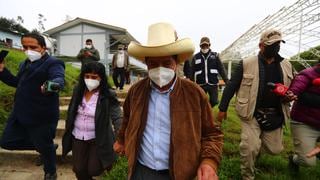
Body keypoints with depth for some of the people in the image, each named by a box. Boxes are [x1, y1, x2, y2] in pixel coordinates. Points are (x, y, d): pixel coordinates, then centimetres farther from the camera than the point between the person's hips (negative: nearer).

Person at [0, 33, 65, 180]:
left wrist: (52, 85, -57)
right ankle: (47, 145, 32)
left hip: (42, 117, -8)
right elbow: (17, 83, 24)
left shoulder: (53, 63, -14)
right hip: (20, 114, 8)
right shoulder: (25, 64, 13)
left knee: (45, 147, 8)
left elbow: (59, 79, -33)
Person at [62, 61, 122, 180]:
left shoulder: (108, 96, -18)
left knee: (93, 170, 1)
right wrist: (68, 133, 13)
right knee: (79, 170, 14)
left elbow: (117, 118, -19)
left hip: (98, 139, -4)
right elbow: (71, 114, 8)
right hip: (78, 138, 4)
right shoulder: (78, 91, -3)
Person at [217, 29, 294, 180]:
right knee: (250, 148, -9)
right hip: (252, 114, -4)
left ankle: (256, 144, 46)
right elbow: (231, 86, -5)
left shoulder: (286, 65, 7)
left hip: (275, 116, 5)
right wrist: (222, 108, -5)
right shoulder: (246, 64, -7)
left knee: (275, 149, 12)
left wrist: (290, 95, -7)